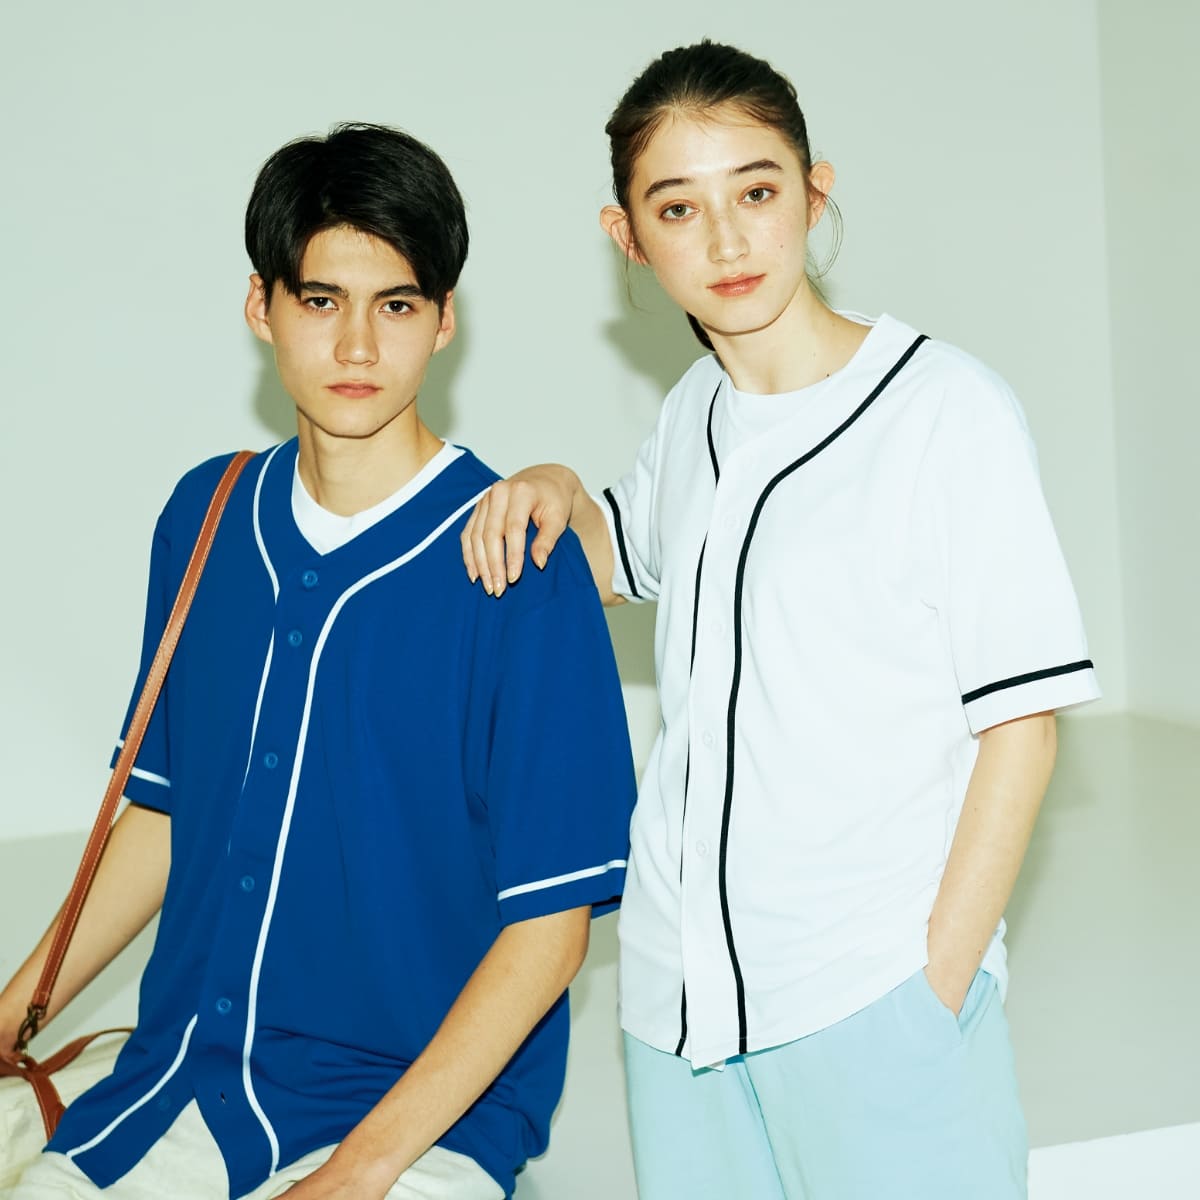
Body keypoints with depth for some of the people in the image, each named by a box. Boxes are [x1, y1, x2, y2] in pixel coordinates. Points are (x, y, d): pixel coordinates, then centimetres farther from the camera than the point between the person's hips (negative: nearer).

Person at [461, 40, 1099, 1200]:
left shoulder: (948, 408, -9)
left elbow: (1022, 716, -9)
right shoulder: (693, 415, 8)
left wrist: (940, 978, -12)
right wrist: (556, 491, 8)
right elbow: (620, 564, 29)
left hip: (874, 991, -5)